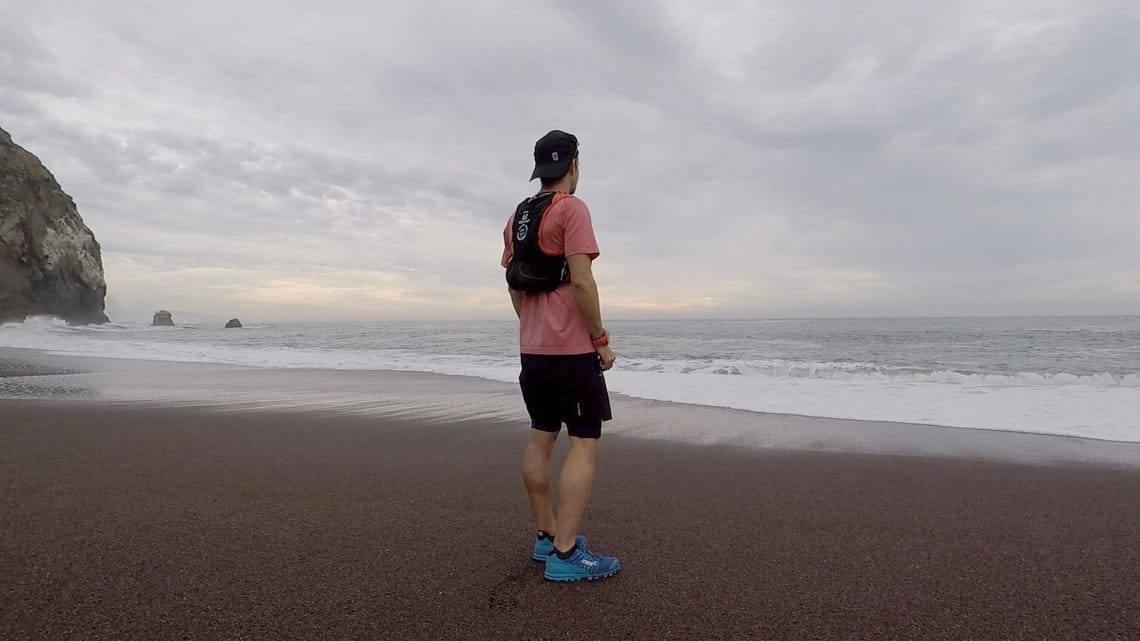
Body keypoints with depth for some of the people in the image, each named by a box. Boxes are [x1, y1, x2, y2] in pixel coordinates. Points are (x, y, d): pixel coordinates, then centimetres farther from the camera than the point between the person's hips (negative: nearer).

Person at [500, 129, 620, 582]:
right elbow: (581, 281, -19)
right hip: (573, 347, -8)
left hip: (531, 347, 8)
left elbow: (513, 283, 15)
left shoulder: (517, 217, 13)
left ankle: (546, 536, 22)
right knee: (585, 444, -4)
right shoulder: (572, 208, -11)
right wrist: (601, 339, -12)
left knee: (541, 438, 13)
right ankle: (565, 554, -5)